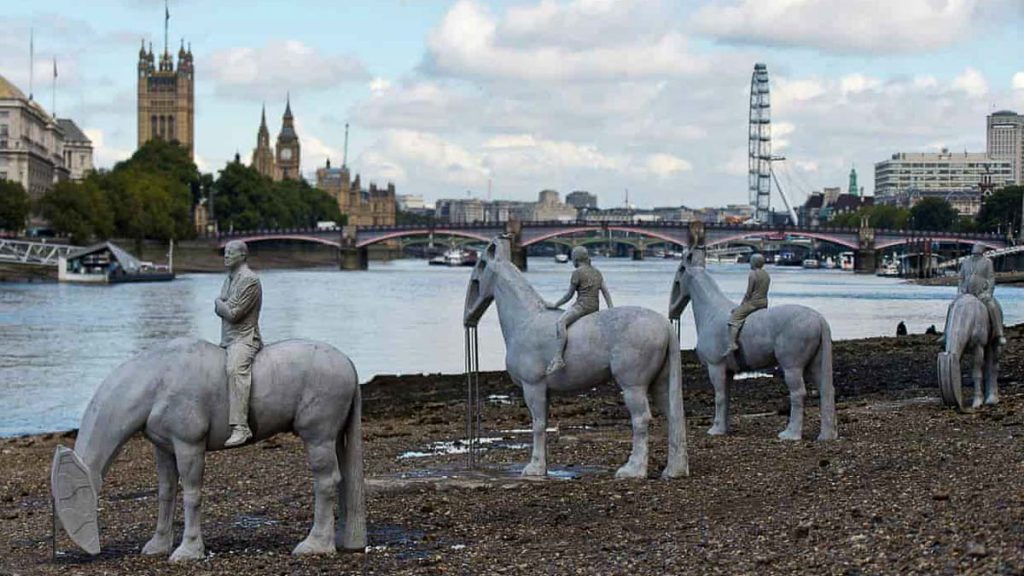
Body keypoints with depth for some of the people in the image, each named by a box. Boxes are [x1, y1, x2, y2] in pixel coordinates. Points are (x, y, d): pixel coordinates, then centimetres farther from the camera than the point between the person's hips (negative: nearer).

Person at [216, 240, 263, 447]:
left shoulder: (249, 280, -12)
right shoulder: (230, 279, 18)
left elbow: (233, 313, -17)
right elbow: (219, 309, 17)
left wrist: (220, 304, 1)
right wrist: (225, 307, -4)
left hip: (244, 338, -11)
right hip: (227, 339, 11)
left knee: (236, 369, -34)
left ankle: (240, 427, -44)